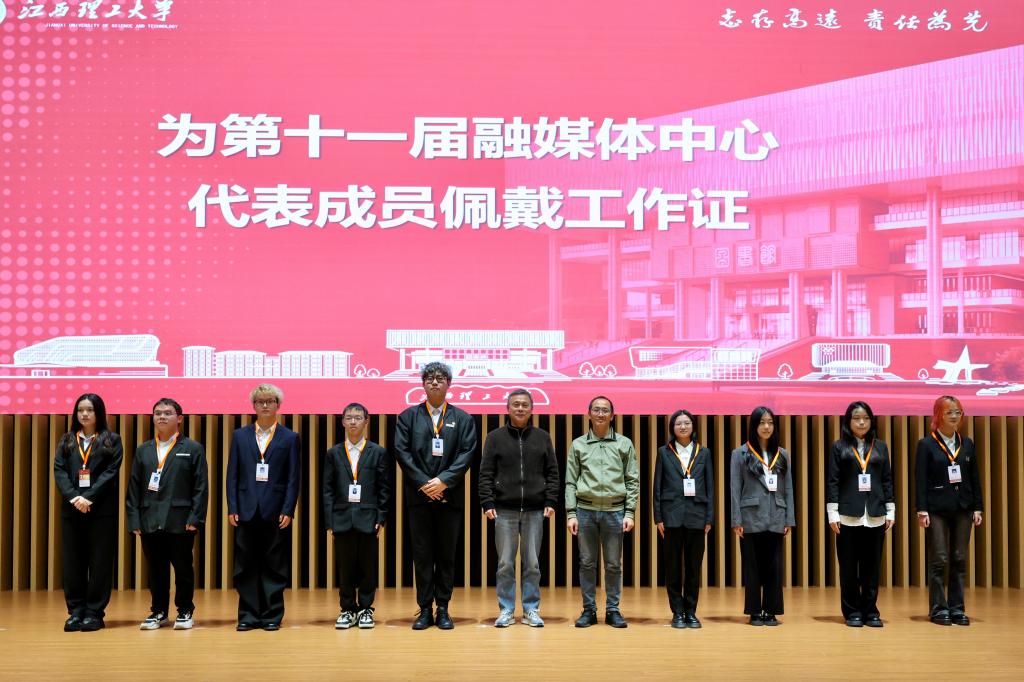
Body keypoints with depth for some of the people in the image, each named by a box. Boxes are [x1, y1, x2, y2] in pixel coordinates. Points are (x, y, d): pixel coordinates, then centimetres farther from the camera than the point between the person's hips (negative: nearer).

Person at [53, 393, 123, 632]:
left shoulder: (112, 441, 5)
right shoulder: (66, 441, 13)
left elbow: (111, 473, -5)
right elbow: (59, 472, 2)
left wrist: (89, 498, -16)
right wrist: (74, 497, -14)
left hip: (102, 510, -3)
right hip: (71, 509, 3)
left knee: (100, 562, -1)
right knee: (73, 562, 3)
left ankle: (95, 613, 5)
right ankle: (76, 612, 10)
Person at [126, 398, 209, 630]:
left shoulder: (193, 449, 3)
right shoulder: (143, 450, 13)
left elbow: (201, 487, -1)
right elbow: (134, 487, 11)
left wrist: (195, 518, -9)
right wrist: (134, 520, 2)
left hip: (180, 521, -3)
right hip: (150, 521, 3)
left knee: (183, 568, 4)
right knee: (156, 569, 8)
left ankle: (185, 612, 15)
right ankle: (158, 612, 19)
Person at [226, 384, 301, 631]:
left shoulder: (290, 438, 4)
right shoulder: (240, 436, 9)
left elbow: (293, 478, 0)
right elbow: (232, 475, 6)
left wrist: (288, 510, -8)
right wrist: (232, 508, -2)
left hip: (276, 511, -2)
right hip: (247, 510, 2)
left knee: (275, 566, 3)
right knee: (246, 567, 5)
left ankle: (272, 616, 11)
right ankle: (248, 615, 12)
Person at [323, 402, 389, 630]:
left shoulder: (378, 452, 4)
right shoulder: (334, 453, 8)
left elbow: (384, 488, 3)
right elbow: (328, 489, 6)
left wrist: (381, 517, -4)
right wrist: (329, 520, -1)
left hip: (368, 518, -1)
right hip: (342, 518, 1)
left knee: (368, 567, 3)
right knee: (345, 567, 4)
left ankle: (365, 610, 14)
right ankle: (347, 610, 14)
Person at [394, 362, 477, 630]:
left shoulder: (462, 419, 8)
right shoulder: (408, 416, 8)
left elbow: (467, 453, -2)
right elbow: (402, 451, -2)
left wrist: (444, 481, -14)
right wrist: (423, 482, -11)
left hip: (449, 495, 0)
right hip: (419, 496, 0)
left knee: (447, 554, 4)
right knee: (422, 554, 3)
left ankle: (443, 609, 11)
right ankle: (425, 609, 9)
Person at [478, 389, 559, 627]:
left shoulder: (542, 437, 8)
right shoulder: (495, 437, 4)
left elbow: (552, 472, 8)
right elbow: (486, 474, 2)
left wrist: (551, 502, -2)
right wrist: (487, 503, -7)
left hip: (535, 511, 1)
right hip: (504, 511, -1)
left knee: (532, 563, 5)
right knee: (505, 564, 3)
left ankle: (531, 610, 13)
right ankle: (506, 611, 11)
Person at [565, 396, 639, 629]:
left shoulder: (624, 444, 6)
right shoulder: (578, 445, 7)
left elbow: (633, 481, 5)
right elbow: (570, 482, 6)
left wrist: (630, 513, -3)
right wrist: (571, 513, -2)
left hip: (614, 511, 0)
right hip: (585, 510, 0)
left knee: (614, 565, 5)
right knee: (587, 563, 5)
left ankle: (613, 610, 13)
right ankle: (589, 610, 13)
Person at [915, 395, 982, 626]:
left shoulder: (967, 444, 10)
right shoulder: (926, 444, -2)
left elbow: (974, 478, 12)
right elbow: (920, 480, -5)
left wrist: (977, 508, 6)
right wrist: (921, 510, -11)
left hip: (962, 509, 4)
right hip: (937, 509, -4)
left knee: (960, 560, 5)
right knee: (938, 560, -2)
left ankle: (957, 608, 12)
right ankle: (938, 609, 6)